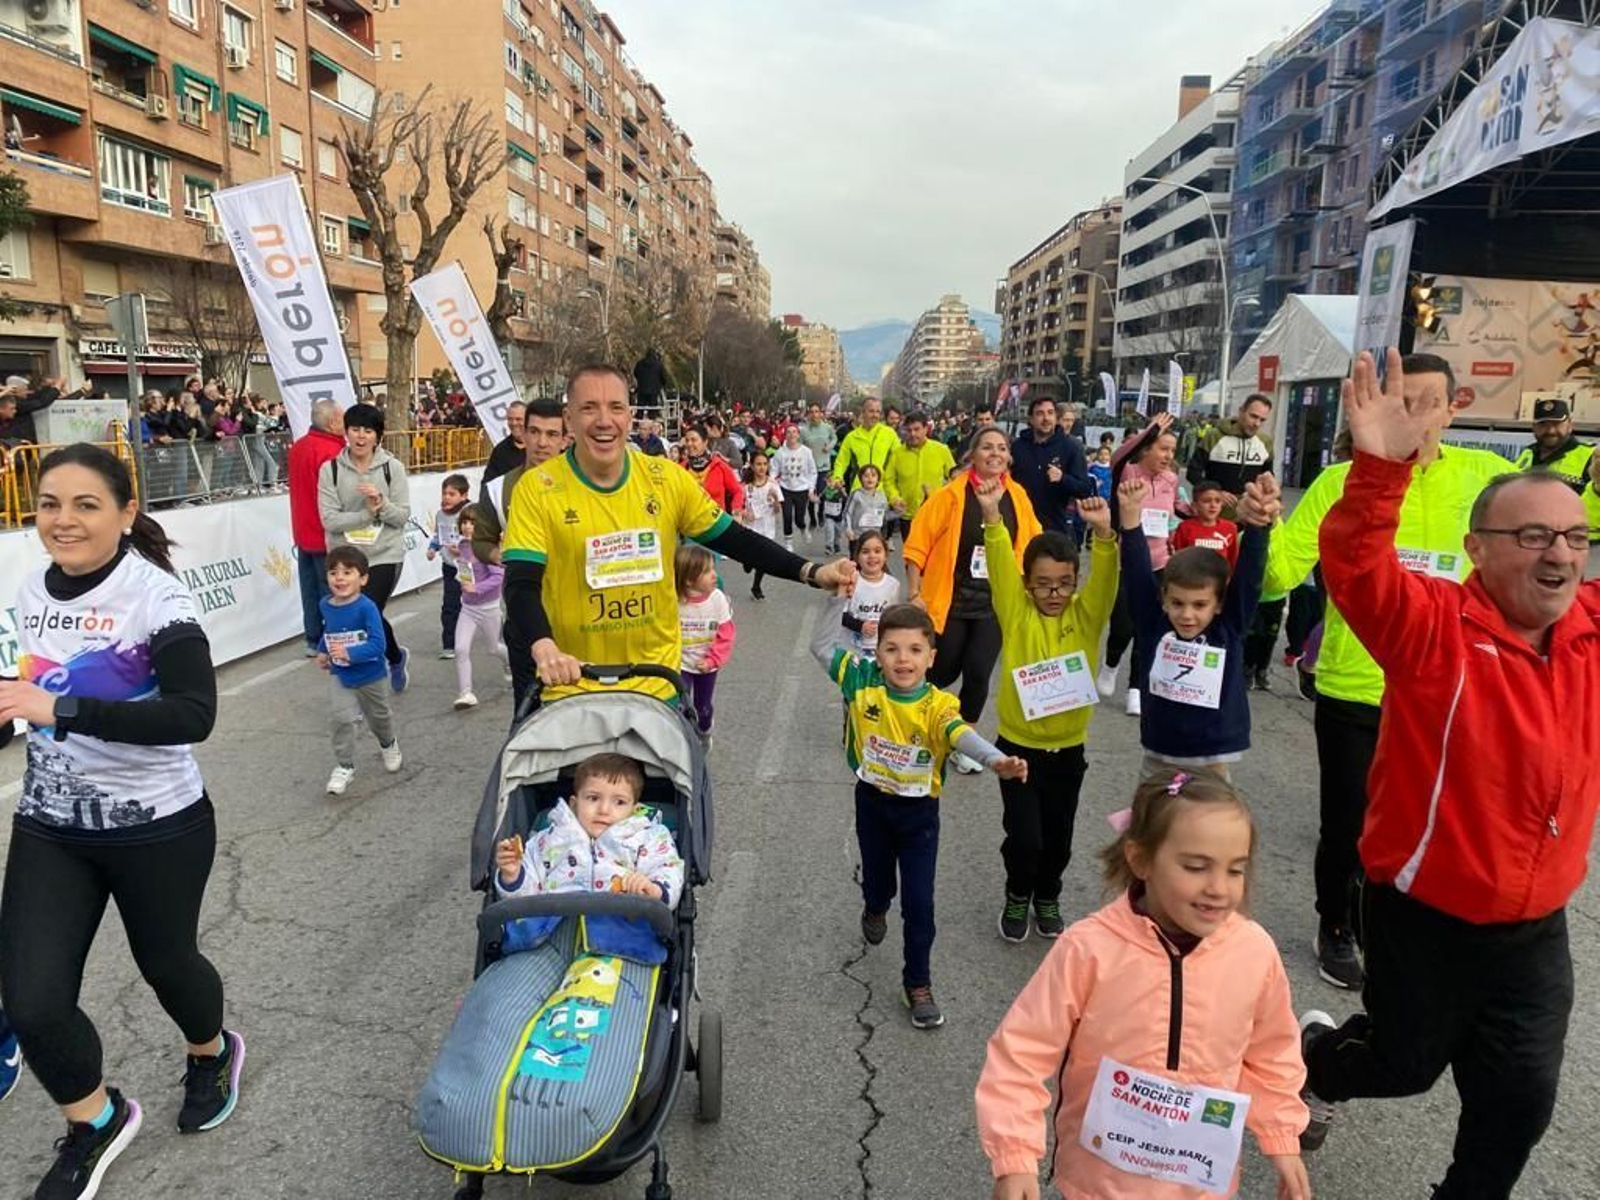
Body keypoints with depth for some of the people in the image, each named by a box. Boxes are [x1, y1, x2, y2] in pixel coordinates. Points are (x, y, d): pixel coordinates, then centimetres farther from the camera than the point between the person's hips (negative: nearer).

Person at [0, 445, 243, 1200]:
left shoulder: (155, 596, -21)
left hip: (157, 826, -5)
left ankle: (212, 1054, 51)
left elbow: (194, 715, -32)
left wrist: (62, 709, -36)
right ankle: (97, 1122, 29)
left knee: (163, 961, 16)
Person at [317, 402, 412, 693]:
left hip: (385, 555, -2)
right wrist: (368, 513, -18)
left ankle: (394, 657, 19)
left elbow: (403, 515, -5)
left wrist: (382, 504, -22)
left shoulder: (392, 466, -3)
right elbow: (329, 519, -9)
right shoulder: (330, 469, -2)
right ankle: (396, 656, 35)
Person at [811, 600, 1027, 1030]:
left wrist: (995, 760, -61)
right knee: (877, 875, 26)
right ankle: (875, 909, 63)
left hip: (919, 810, -2)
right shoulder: (863, 681, -14)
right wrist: (838, 596, -16)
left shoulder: (937, 704, -22)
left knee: (919, 900, -1)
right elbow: (822, 645, -8)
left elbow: (962, 735, -40)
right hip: (872, 801, 3)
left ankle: (918, 983, 19)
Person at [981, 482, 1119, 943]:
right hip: (1018, 746, -2)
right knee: (1023, 835, 0)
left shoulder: (1085, 615, -3)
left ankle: (1048, 897, 40)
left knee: (1058, 835, 14)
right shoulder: (1016, 614, -7)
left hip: (1068, 749, 2)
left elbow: (1105, 580, -20)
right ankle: (1017, 896, 29)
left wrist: (1103, 534, -38)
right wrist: (992, 518, -34)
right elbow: (1000, 568, -20)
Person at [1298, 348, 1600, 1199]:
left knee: (1520, 1097, 13)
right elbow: (1355, 568, -38)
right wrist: (1382, 466, -53)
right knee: (1406, 1062, 17)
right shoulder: (1436, 626, -21)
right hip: (1425, 913, -4)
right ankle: (1313, 1055, 51)